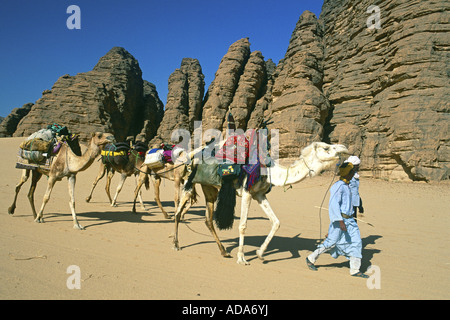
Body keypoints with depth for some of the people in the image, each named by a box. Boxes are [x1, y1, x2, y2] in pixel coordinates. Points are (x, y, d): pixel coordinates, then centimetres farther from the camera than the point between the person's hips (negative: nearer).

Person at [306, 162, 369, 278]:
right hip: (339, 219, -9)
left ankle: (355, 270, 10)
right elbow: (333, 204, -23)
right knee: (331, 242, -1)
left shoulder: (346, 186, 14)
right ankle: (311, 259, 17)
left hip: (348, 219, 9)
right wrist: (340, 221, -28)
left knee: (356, 242, 4)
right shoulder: (339, 186, -16)